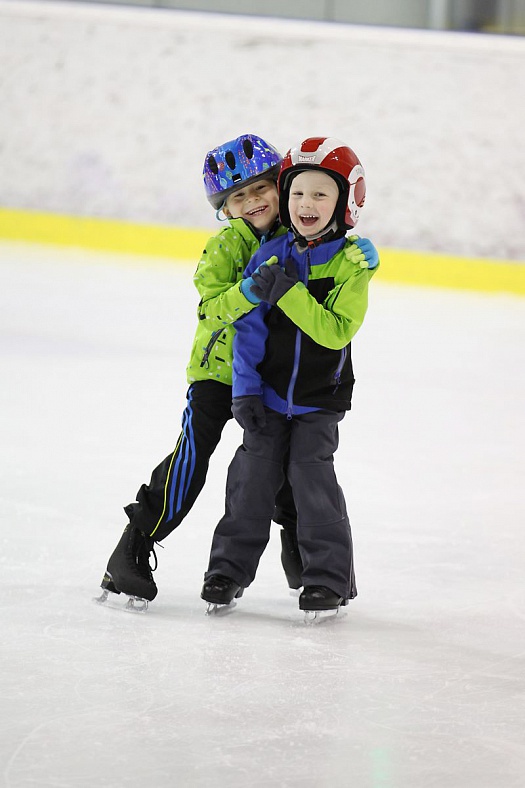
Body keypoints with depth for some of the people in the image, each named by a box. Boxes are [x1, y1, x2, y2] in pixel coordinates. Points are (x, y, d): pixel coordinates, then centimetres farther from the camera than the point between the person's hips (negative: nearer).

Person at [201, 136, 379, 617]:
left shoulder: (353, 260, -12)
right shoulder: (271, 257, -3)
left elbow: (336, 330, -21)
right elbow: (250, 328, 0)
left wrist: (288, 294, -28)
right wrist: (244, 390, -5)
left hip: (320, 398, -3)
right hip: (269, 392, 3)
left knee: (311, 473, -7)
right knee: (253, 474, 2)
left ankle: (330, 577, 5)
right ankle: (230, 568, 15)